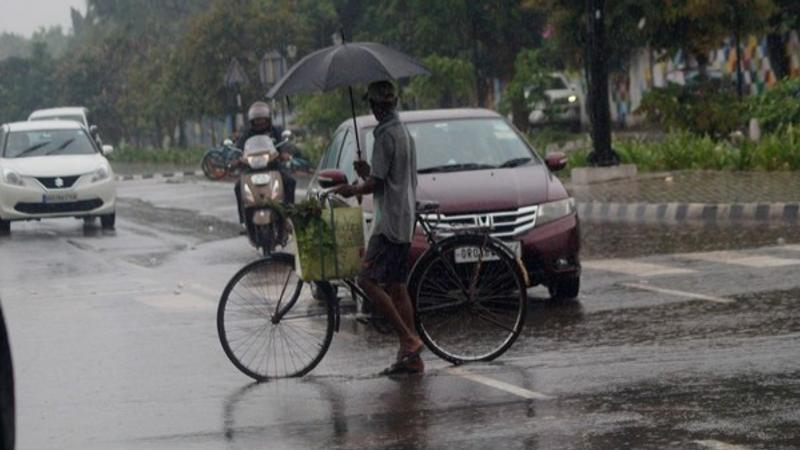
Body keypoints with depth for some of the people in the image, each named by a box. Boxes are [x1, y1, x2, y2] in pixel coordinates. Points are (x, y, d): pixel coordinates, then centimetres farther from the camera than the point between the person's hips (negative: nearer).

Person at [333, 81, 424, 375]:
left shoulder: (386, 135, -14)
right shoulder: (404, 133, 17)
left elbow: (376, 183, -16)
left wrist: (352, 190, 1)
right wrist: (368, 174, 16)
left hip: (390, 220, -10)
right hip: (404, 221, 10)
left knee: (368, 280, -11)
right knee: (397, 287, 9)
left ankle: (408, 339, -15)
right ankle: (411, 359, 8)